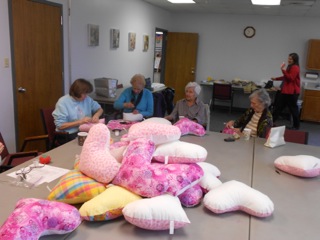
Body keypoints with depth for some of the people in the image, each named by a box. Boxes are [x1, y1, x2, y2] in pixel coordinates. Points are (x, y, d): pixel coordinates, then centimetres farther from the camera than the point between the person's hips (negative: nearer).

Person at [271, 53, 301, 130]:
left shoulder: (295, 68, -15)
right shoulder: (290, 67, 18)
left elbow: (290, 78, -23)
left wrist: (283, 70, -28)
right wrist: (276, 79, 24)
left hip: (292, 92, -10)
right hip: (286, 91, 10)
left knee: (293, 108, -1)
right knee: (279, 106, 12)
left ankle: (296, 126, 11)